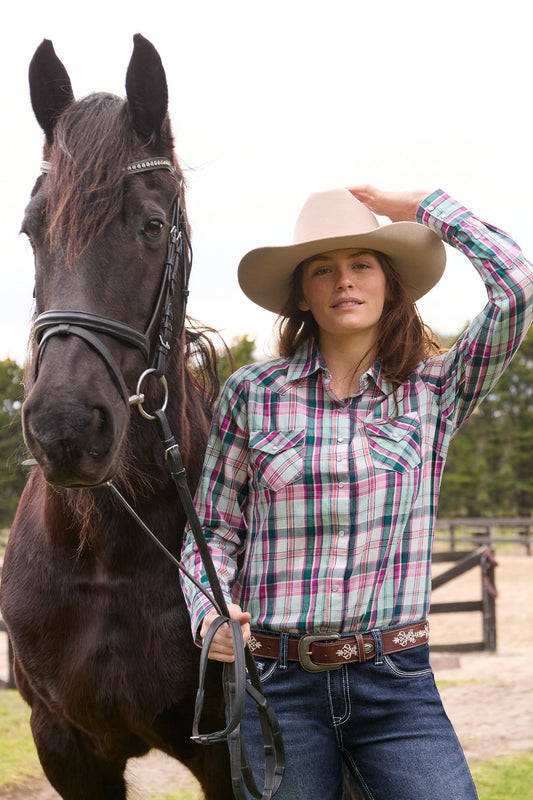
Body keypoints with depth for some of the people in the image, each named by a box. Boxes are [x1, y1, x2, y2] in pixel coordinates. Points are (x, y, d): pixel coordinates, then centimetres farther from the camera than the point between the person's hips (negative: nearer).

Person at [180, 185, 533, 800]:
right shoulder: (251, 393, 3)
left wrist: (418, 206, 1)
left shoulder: (434, 389, 3)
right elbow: (214, 533, 7)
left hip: (398, 685, 0)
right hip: (277, 683, 0)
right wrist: (209, 613, -13)